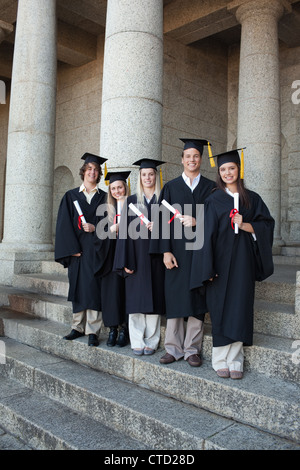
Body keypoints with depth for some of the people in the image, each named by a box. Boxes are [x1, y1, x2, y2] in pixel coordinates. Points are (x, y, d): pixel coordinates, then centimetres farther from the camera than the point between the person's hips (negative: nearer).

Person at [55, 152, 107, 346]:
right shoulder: (71, 196, 9)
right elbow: (64, 224, 2)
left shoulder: (104, 197, 8)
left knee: (93, 286, -6)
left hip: (96, 248, -1)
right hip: (76, 248, 2)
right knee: (77, 286, 6)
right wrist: (71, 248, -8)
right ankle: (78, 327, 17)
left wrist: (95, 227, -15)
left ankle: (93, 330, -1)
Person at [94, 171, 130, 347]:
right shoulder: (106, 210, 14)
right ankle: (112, 329, 6)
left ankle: (124, 329, 5)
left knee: (125, 290, -4)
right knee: (111, 289, -2)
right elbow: (100, 232, 8)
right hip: (110, 258, 2)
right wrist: (112, 229, -9)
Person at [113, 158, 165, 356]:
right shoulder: (131, 201, 8)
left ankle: (151, 341, 13)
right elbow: (124, 231, 2)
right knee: (136, 298, 1)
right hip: (136, 256, 0)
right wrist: (125, 261, -6)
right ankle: (137, 341, 11)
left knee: (154, 298, 2)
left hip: (155, 256, 0)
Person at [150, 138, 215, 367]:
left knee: (197, 298, 2)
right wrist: (166, 251, -7)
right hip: (177, 250, 0)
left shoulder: (210, 187, 8)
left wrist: (197, 223, -13)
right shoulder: (171, 187, 8)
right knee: (175, 297, 2)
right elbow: (164, 221, 2)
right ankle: (173, 348, 13)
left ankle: (192, 349, 14)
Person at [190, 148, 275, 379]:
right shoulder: (214, 200, 2)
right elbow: (207, 234, -4)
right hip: (220, 261, -2)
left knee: (240, 308, 2)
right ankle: (221, 360, 12)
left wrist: (245, 225, -14)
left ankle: (235, 361, 12)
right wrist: (207, 267, -11)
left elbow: (267, 224, 5)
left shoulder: (252, 199, 9)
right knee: (220, 308, 1)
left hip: (243, 262, 2)